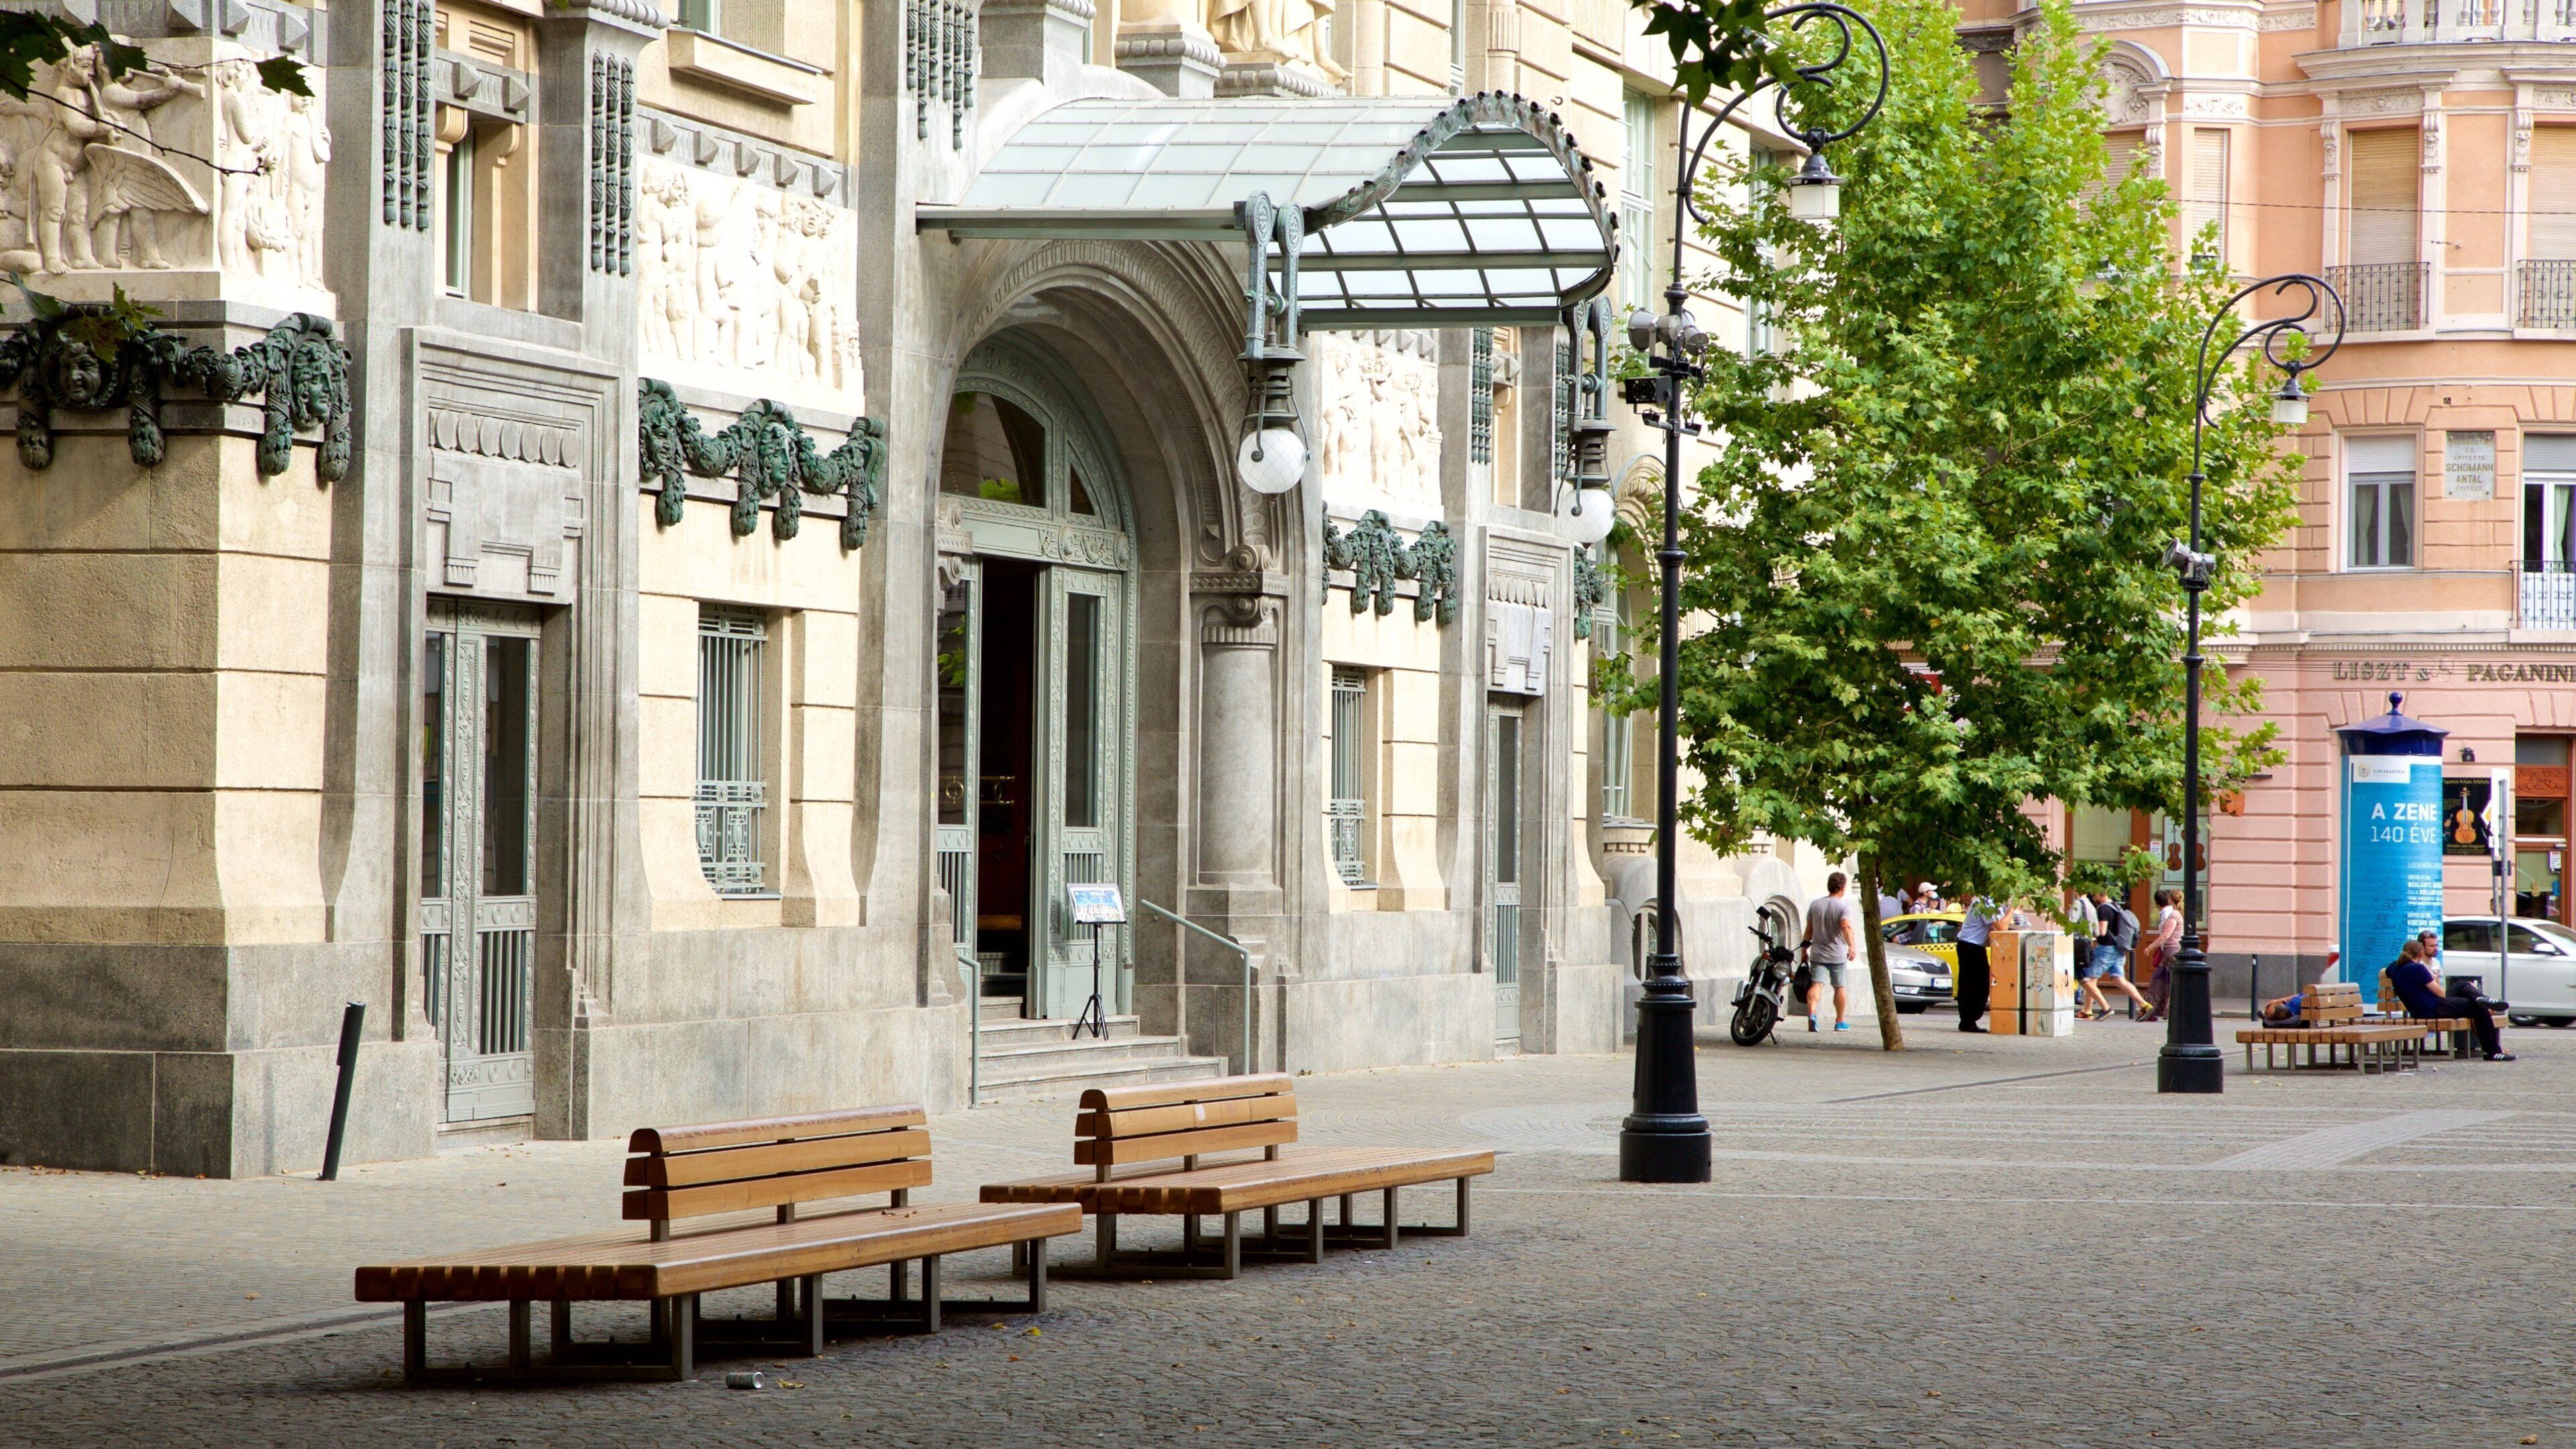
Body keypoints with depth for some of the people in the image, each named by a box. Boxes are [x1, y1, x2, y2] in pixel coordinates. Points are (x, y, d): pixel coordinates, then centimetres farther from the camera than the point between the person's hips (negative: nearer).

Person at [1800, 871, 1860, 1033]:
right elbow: (1846, 926, -26)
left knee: (1817, 985, -7)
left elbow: (1809, 928, 14)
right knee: (1839, 987, 12)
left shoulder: (1815, 904, 6)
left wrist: (1805, 946, 25)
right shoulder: (1844, 906, -8)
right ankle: (1840, 1021, 22)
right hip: (1837, 955, -3)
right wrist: (1852, 946, -33)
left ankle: (1811, 1013, -31)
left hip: (1817, 954, 3)